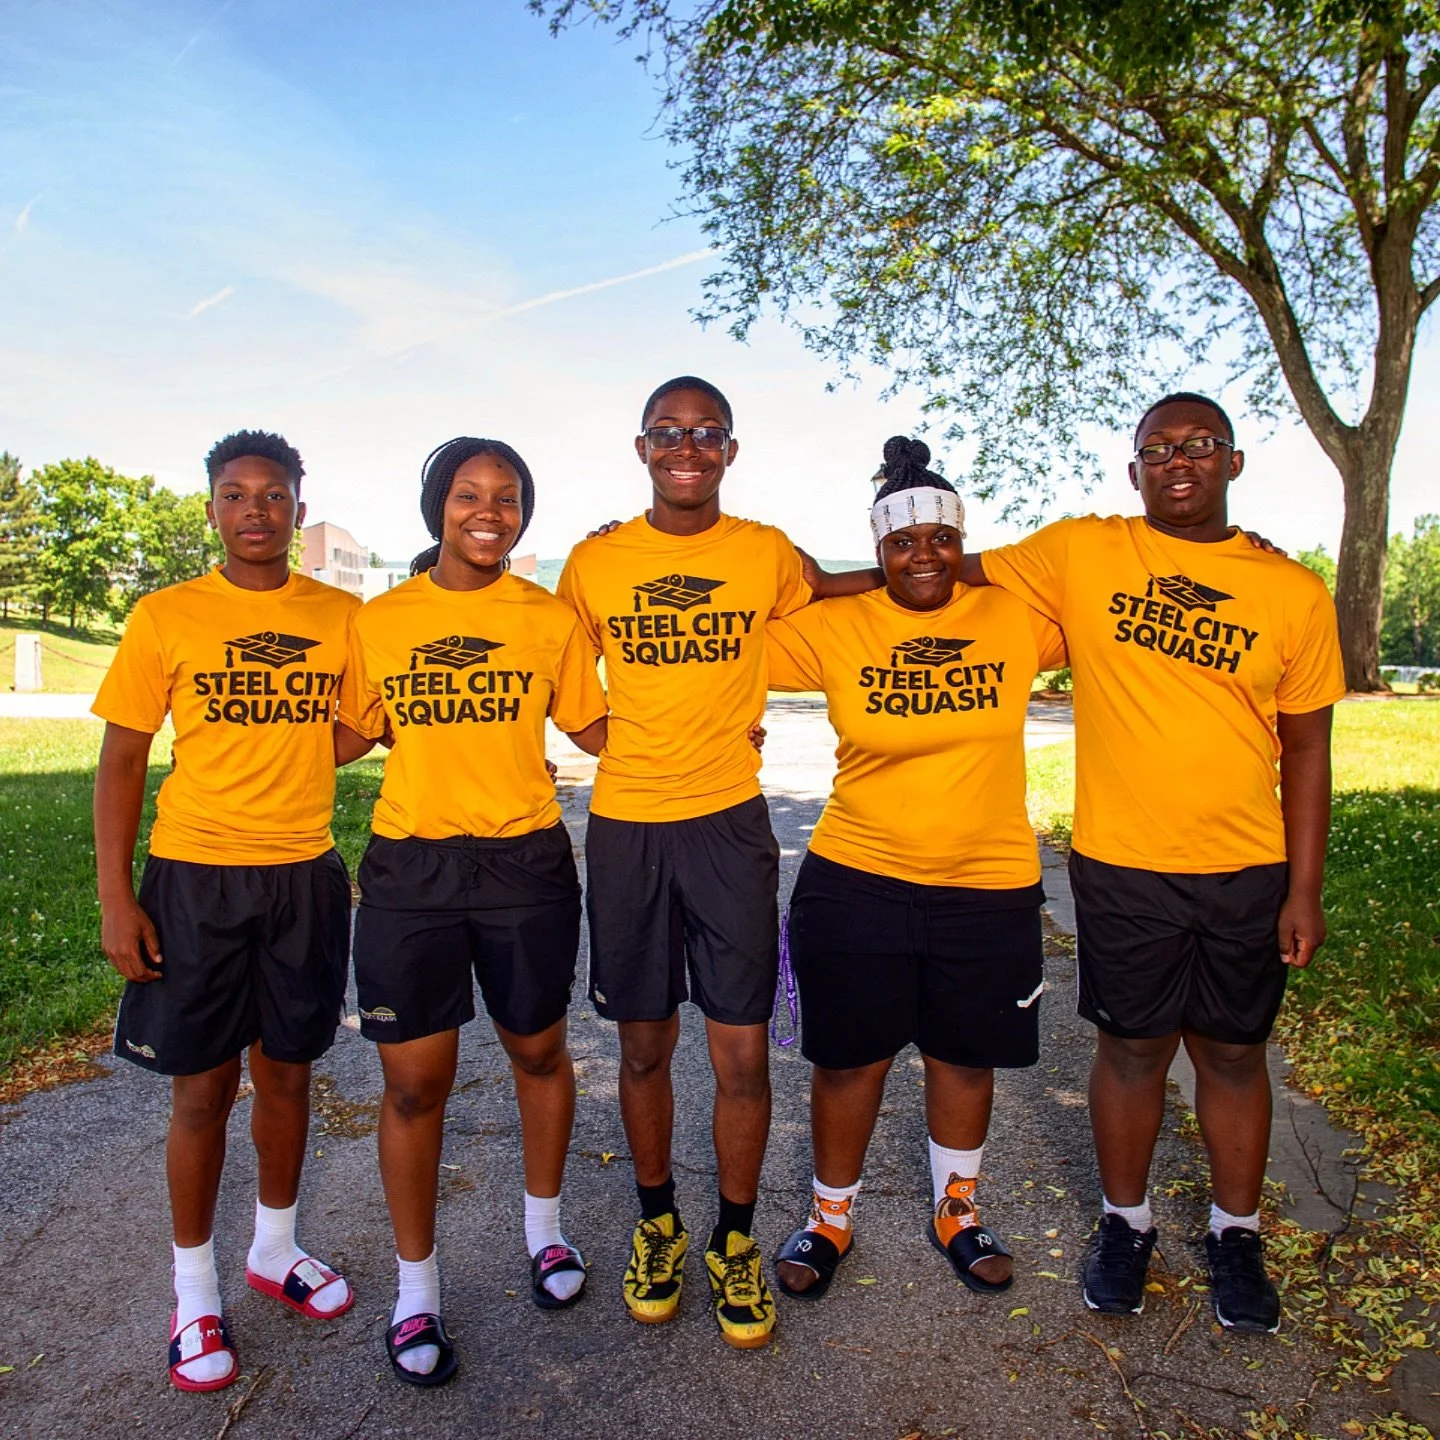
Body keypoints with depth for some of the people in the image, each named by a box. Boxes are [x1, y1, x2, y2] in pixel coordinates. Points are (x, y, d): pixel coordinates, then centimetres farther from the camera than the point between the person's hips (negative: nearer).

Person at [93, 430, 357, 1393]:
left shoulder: (342, 616, 2)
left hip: (305, 874, 2)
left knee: (287, 1072, 14)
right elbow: (122, 761, -2)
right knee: (203, 1088, 7)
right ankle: (195, 1292, 28)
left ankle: (275, 1248, 37)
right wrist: (116, 897, -7)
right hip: (194, 875, -2)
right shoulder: (166, 616, -3)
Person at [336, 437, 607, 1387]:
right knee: (414, 1082, 6)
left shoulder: (551, 618, 0)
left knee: (539, 1051, 16)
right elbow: (350, 735, 11)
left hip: (526, 864, 0)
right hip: (409, 870, 1)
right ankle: (417, 1285, 29)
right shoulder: (380, 619, 3)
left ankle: (545, 1226, 43)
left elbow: (593, 728, 5)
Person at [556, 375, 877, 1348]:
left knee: (743, 1053, 2)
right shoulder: (595, 562, 2)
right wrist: (639, 744, 1)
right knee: (645, 1047, 12)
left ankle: (735, 1244, 26)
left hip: (730, 822, 0)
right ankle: (658, 1226, 35)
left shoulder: (767, 553, 2)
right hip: (625, 826, 1)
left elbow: (826, 594, 22)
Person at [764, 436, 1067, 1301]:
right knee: (851, 1059, 12)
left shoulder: (1016, 619, -1)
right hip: (855, 880, -1)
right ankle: (831, 1216, 36)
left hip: (989, 886, 2)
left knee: (966, 1058, 18)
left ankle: (957, 1210, 43)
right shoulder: (833, 629, -6)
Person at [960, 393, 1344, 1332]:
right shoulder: (1080, 554, -3)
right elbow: (955, 575, 3)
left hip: (1248, 871, 1)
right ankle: (1126, 1222, 35)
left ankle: (1236, 1234, 37)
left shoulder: (1296, 593, 0)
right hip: (1121, 865, -1)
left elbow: (1307, 748, 3)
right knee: (1133, 1045, 12)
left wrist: (1305, 890, 1)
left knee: (1234, 1052, 14)